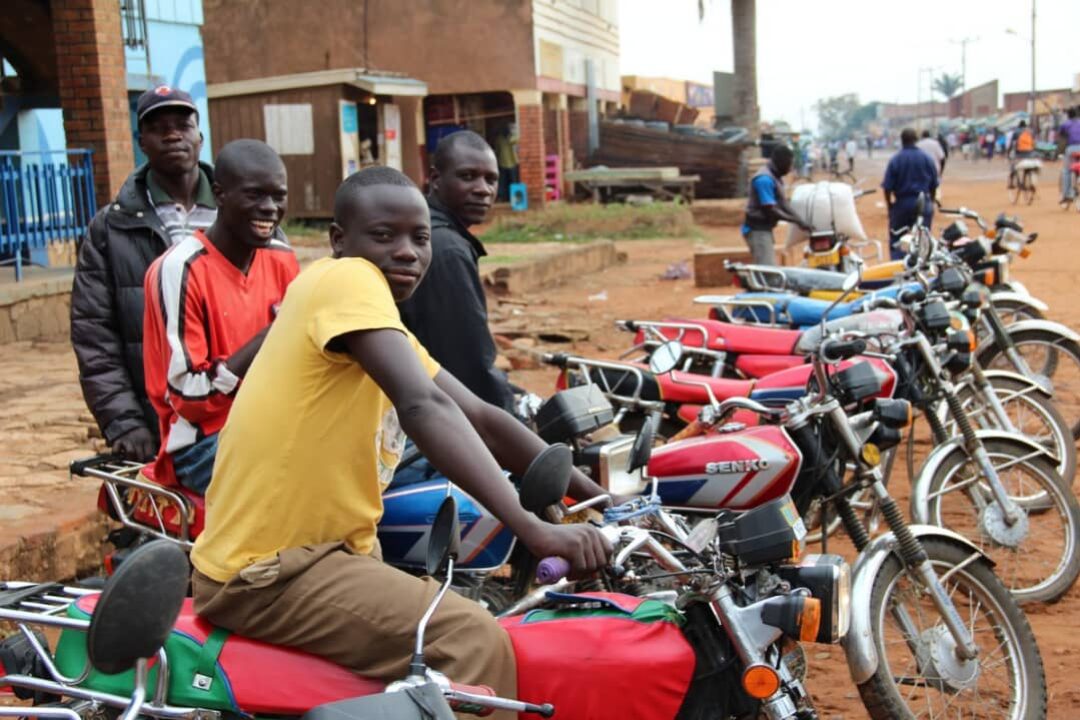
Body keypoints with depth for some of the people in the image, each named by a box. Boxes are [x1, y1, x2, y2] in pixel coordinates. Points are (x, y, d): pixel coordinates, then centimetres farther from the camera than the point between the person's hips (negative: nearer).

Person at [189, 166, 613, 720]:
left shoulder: (384, 320, 15)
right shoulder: (346, 279, -14)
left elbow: (483, 420, 14)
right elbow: (424, 407, -28)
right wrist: (532, 528, -35)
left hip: (326, 550, 10)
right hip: (267, 569, -10)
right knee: (476, 641, -23)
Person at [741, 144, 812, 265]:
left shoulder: (776, 178, 13)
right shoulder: (764, 179, -19)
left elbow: (783, 204, 14)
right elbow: (770, 210, -21)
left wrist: (802, 222, 3)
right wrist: (797, 221, -14)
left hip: (765, 229, 11)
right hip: (757, 230, -11)